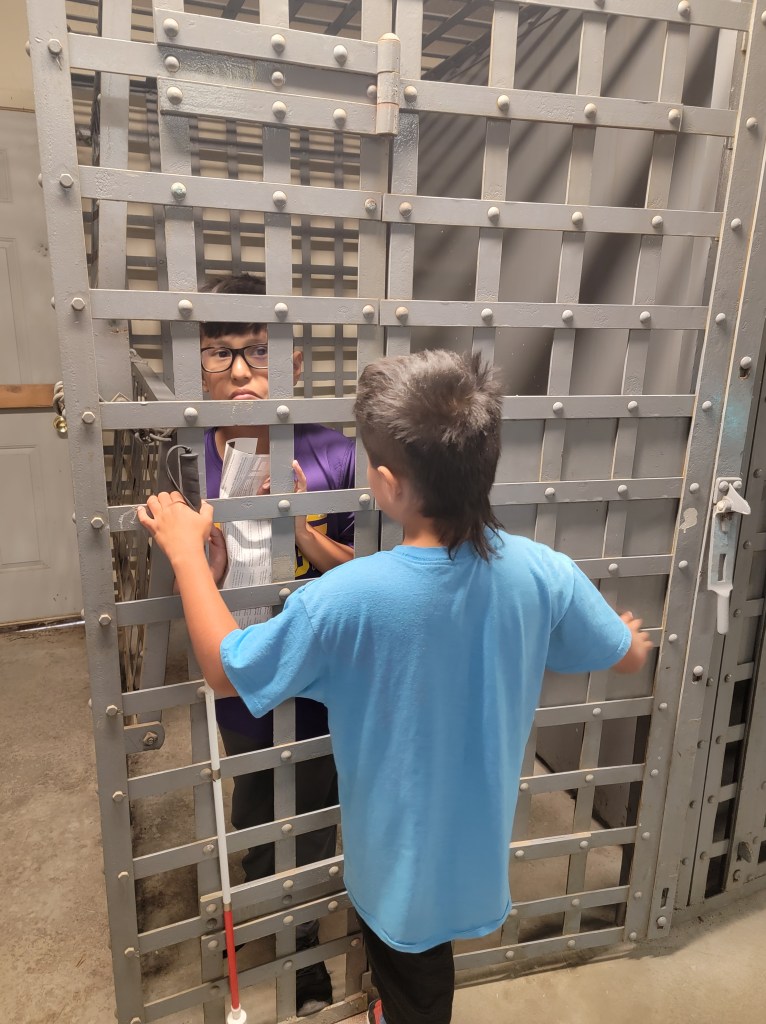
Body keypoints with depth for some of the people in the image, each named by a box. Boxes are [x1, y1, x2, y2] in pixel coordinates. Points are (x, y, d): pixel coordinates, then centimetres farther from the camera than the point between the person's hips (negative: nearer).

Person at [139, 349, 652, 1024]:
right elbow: (630, 657, -3)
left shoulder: (350, 597, -35)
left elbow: (225, 669, -19)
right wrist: (629, 631, 21)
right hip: (478, 836, 4)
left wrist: (186, 549, -10)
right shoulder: (544, 573, -22)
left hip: (401, 851, -4)